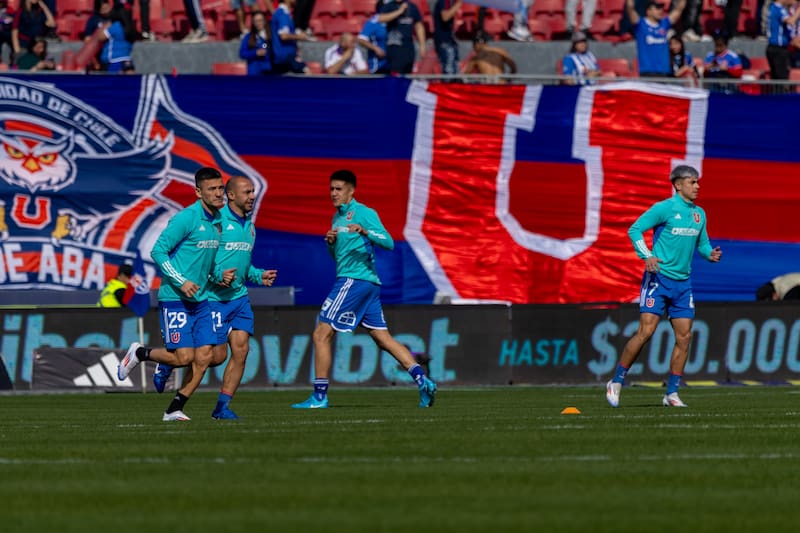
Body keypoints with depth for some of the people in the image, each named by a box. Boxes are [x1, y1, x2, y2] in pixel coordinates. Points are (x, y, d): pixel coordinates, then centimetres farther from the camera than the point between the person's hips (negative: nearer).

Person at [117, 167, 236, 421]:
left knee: (204, 357, -1)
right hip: (175, 299, -8)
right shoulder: (186, 218, -15)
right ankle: (139, 353, 16)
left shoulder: (218, 221, 11)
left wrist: (220, 276, 5)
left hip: (201, 299, 8)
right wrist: (181, 282, -21)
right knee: (184, 357, -11)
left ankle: (174, 410, 9)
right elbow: (158, 251, -15)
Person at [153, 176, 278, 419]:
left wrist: (259, 276, 9)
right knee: (217, 355, -5)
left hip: (239, 296, 7)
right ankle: (168, 363, 19)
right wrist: (217, 275, -26)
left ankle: (222, 407, 3)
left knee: (241, 350, -4)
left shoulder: (249, 226, 14)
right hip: (214, 297, -7)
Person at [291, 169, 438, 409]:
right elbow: (337, 254, 27)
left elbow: (388, 243, -16)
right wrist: (331, 242, 5)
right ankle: (423, 381, -1)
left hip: (354, 280, -10)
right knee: (383, 338, 6)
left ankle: (319, 396, -4)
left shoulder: (363, 213, -8)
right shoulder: (337, 217, 20)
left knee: (322, 334, -6)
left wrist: (364, 231, -31)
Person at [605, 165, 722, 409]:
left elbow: (702, 242, 22)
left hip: (683, 282, 6)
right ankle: (616, 382, -1)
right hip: (658, 278, -6)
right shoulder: (664, 208, -9)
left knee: (684, 337, 1)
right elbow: (635, 229, -11)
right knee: (645, 332, -13)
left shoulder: (699, 214, 12)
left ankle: (672, 393, 8)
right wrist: (647, 256, -23)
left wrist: (710, 253, 0)